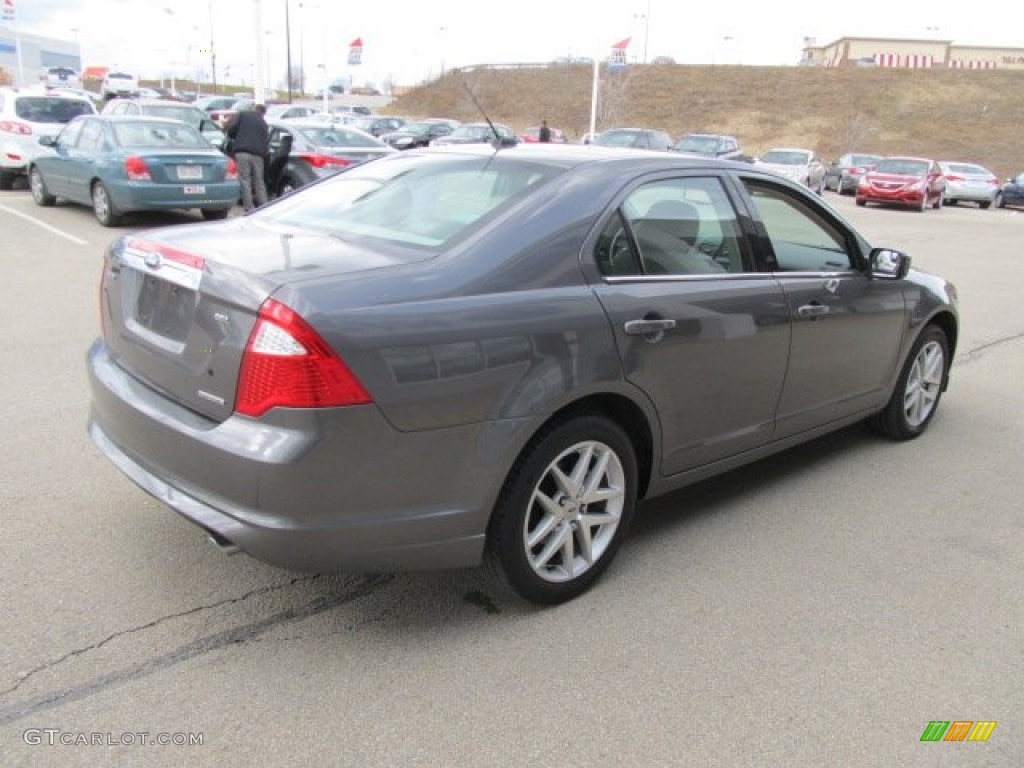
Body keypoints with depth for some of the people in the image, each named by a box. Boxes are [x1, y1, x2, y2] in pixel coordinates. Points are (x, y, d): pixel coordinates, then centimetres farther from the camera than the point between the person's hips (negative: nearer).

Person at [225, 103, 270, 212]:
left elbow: (232, 127, -1)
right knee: (259, 182, 11)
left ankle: (249, 209, -8)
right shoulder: (263, 123, 22)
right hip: (258, 154, 4)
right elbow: (266, 142, 17)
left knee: (245, 181, -3)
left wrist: (231, 138, 17)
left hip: (243, 152, -4)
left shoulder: (242, 114, 11)